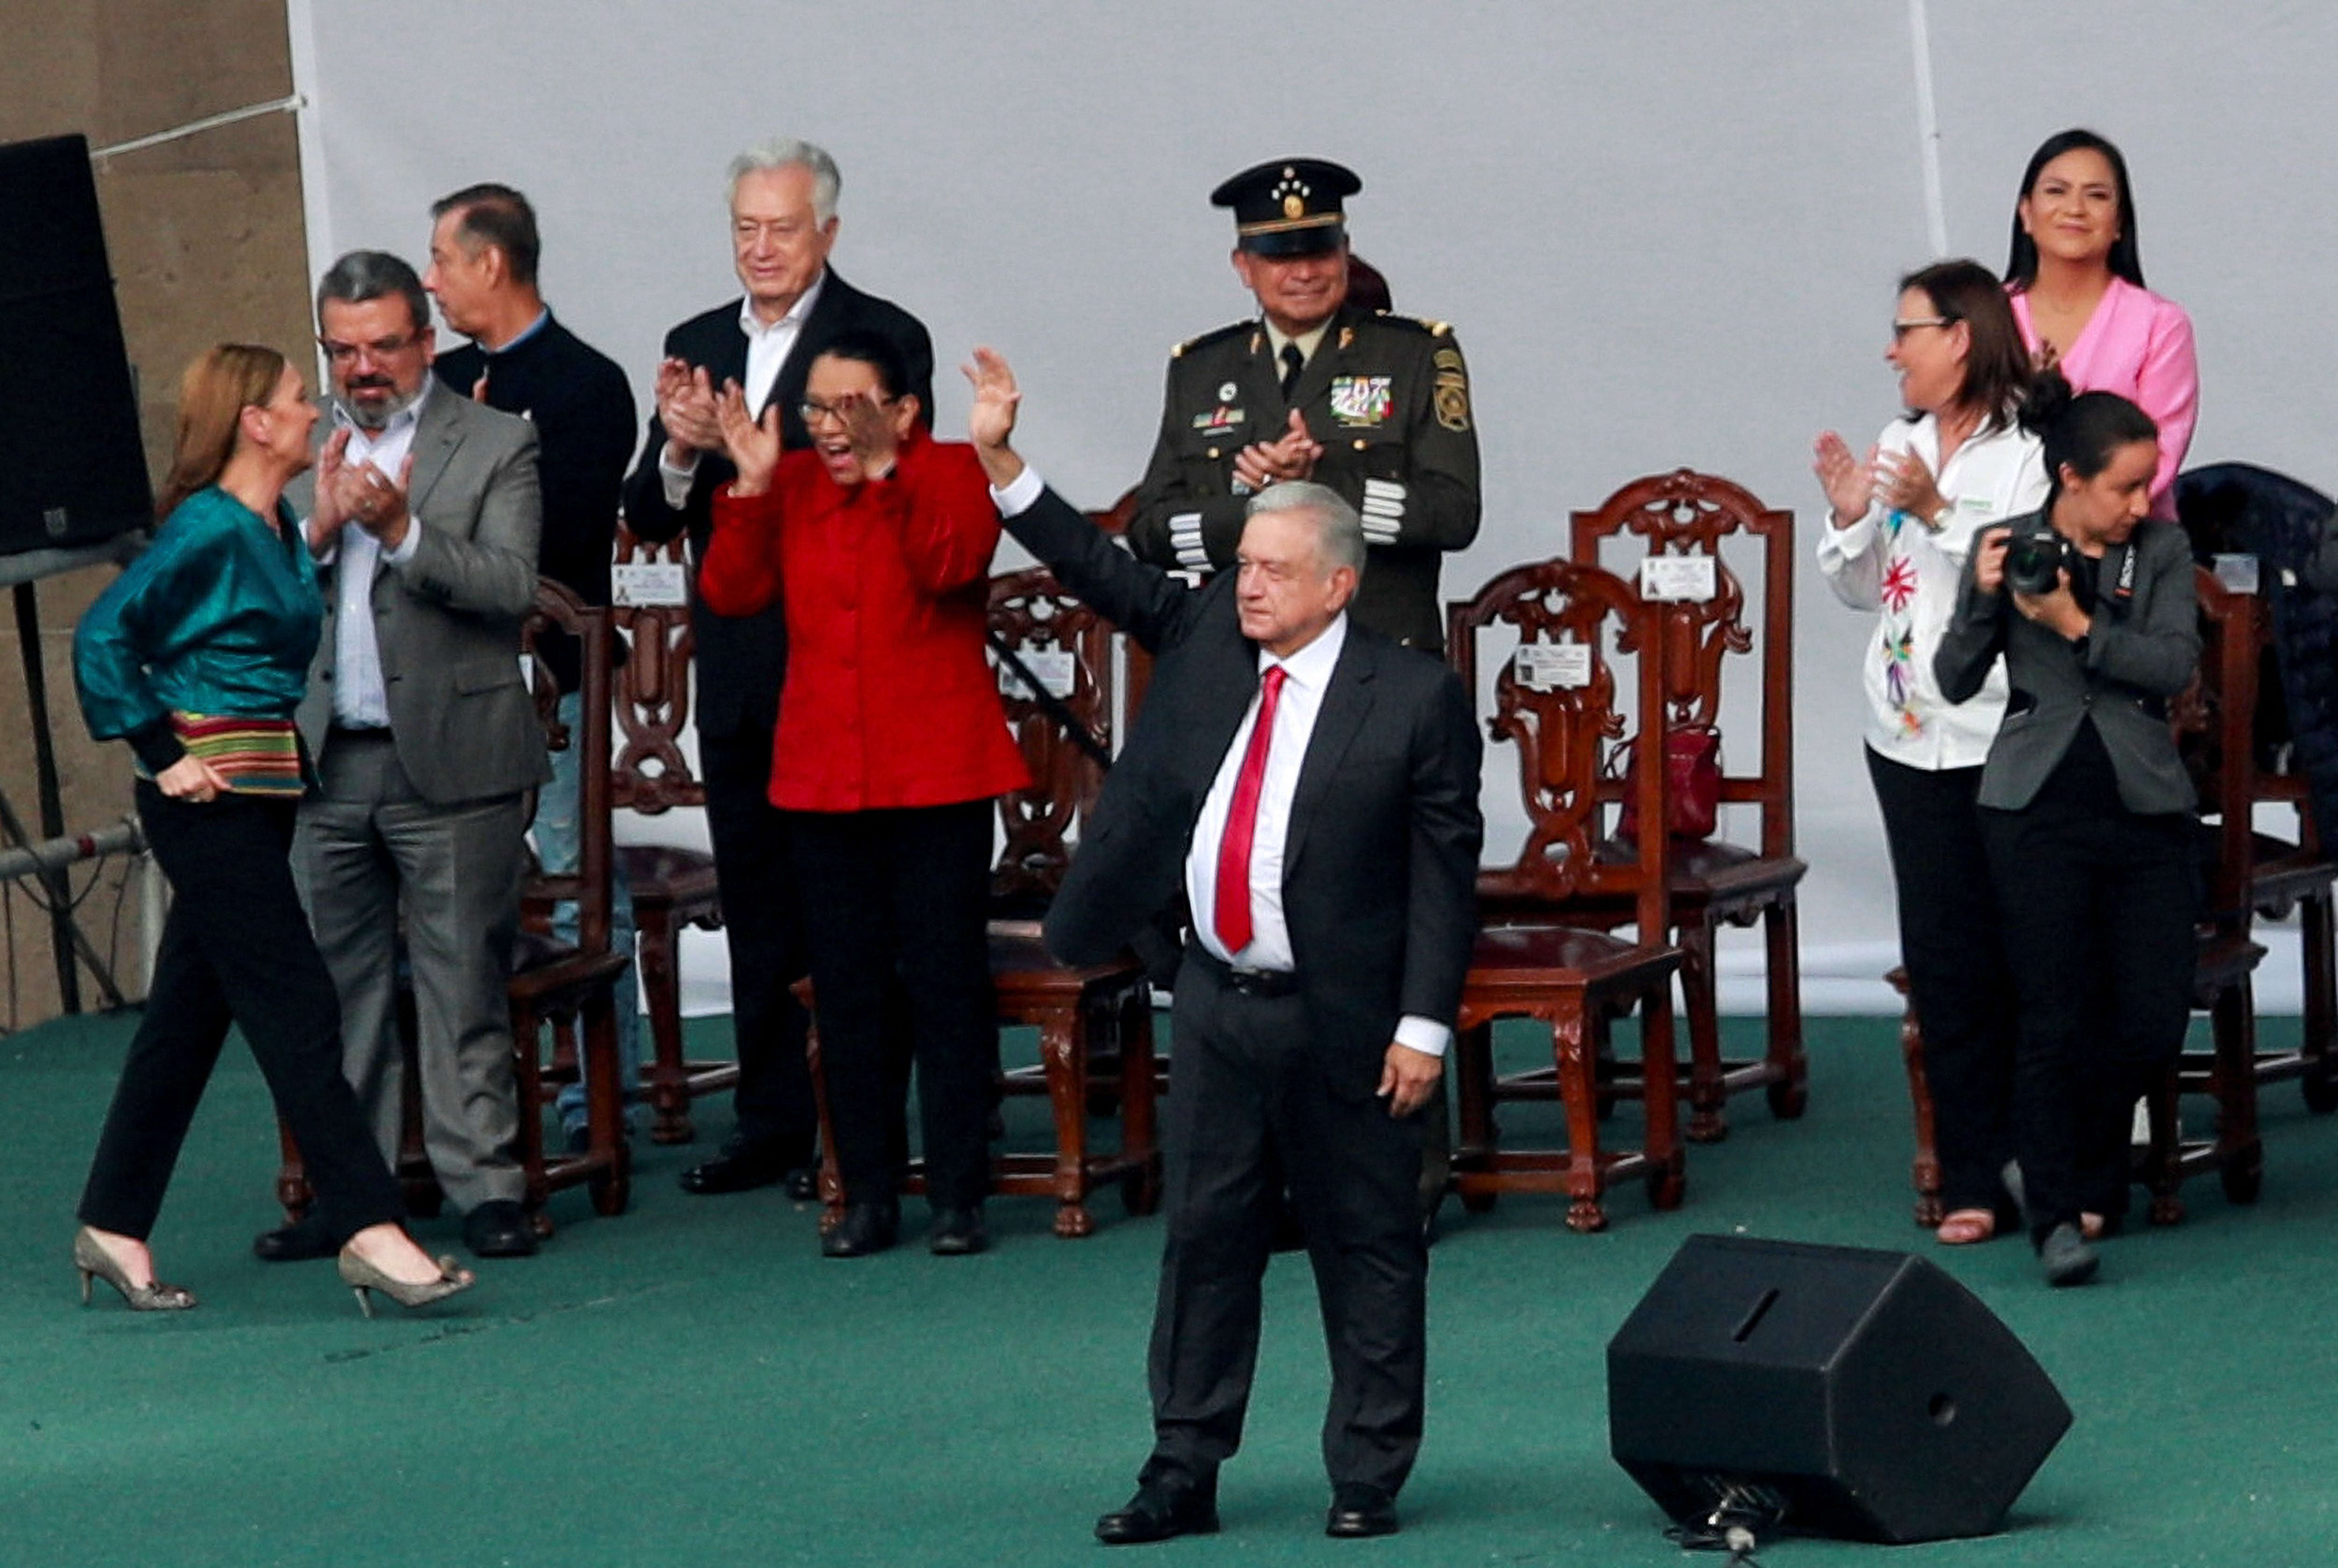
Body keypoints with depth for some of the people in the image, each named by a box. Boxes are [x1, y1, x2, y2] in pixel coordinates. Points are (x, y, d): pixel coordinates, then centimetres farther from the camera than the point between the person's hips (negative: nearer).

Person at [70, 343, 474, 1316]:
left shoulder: (279, 531, 13)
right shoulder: (209, 529, -14)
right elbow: (105, 635, -18)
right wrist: (160, 752, -17)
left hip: (260, 796, 9)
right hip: (211, 797, -9)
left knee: (190, 1016, 12)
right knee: (296, 1007, -10)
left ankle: (114, 1229, 19)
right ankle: (367, 1233, -11)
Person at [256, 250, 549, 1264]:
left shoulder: (495, 446, 1)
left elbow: (512, 588, -10)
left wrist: (402, 531, -21)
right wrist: (322, 527, -11)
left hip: (448, 761, -4)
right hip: (327, 759, 4)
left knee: (464, 981, -1)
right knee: (333, 981, 6)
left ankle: (483, 1182, 4)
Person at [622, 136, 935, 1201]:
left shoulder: (884, 339, -5)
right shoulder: (697, 347, 13)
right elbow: (647, 521, 10)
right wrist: (677, 452, -12)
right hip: (735, 667, 6)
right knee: (755, 901, 11)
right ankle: (772, 1122, 17)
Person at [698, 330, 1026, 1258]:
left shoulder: (950, 476, 0)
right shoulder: (792, 485, 10)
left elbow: (952, 565, -20)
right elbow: (729, 593, 1)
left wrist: (885, 471, -26)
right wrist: (751, 488, -9)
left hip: (936, 778, -4)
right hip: (823, 779, 4)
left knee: (946, 986, -2)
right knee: (844, 991, 6)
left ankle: (958, 1197, 3)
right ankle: (868, 1197, 12)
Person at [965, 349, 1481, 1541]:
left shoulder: (1414, 699, -10)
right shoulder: (1205, 639, 5)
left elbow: (1445, 870, -10)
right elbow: (1105, 575, 9)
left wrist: (1424, 1025, -13)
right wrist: (1000, 462, -1)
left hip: (1343, 1019, -5)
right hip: (1217, 1001, 5)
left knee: (1366, 1245, 5)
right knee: (1204, 1238, 9)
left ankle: (1368, 1477, 14)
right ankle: (1183, 1473, 15)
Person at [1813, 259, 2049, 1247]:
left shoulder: (2030, 451, -7)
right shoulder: (1900, 445, 14)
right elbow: (1862, 590, 18)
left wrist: (1938, 511, -23)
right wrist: (1849, 519, -1)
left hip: (2005, 742, -6)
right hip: (1911, 739, 6)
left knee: (2020, 958, -3)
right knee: (1944, 960, 4)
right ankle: (1975, 1176, 8)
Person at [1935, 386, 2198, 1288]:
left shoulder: (2163, 552, 6)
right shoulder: (2007, 548, 4)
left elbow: (2177, 665, -7)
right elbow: (1954, 680, 4)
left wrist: (2077, 626, -15)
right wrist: (1984, 598, -12)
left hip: (2145, 806, 2)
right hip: (2038, 803, -2)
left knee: (2156, 1020, 0)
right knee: (2055, 1017, -8)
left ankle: (2069, 1164, 25)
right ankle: (2057, 1213, 0)